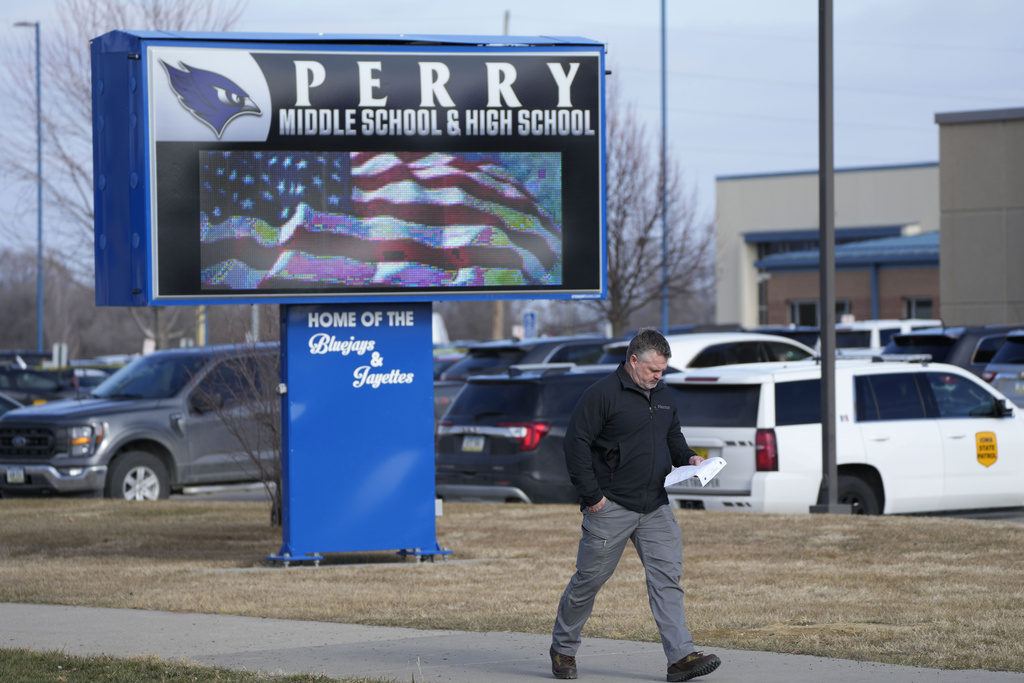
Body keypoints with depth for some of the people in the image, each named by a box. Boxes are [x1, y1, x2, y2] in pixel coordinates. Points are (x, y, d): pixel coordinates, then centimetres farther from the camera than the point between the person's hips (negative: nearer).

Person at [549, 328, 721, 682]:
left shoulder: (662, 395, 13)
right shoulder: (602, 395, -11)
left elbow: (672, 436, 28)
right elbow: (576, 443, -13)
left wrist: (687, 457, 6)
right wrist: (590, 495, -16)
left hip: (655, 506, 6)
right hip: (611, 507, -6)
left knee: (667, 575, -4)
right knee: (589, 578, 3)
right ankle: (563, 648, 22)